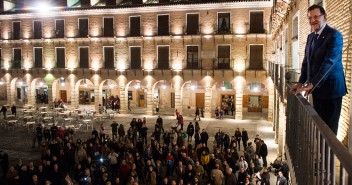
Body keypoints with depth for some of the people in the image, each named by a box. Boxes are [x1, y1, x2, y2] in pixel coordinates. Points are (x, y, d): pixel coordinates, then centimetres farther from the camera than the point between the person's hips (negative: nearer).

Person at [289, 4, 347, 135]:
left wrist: (311, 84, -25)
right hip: (316, 88, 7)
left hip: (330, 88, -7)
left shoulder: (334, 35, -13)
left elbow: (329, 62, -22)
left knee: (329, 127, 1)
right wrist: (301, 82, 4)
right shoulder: (311, 37, 12)